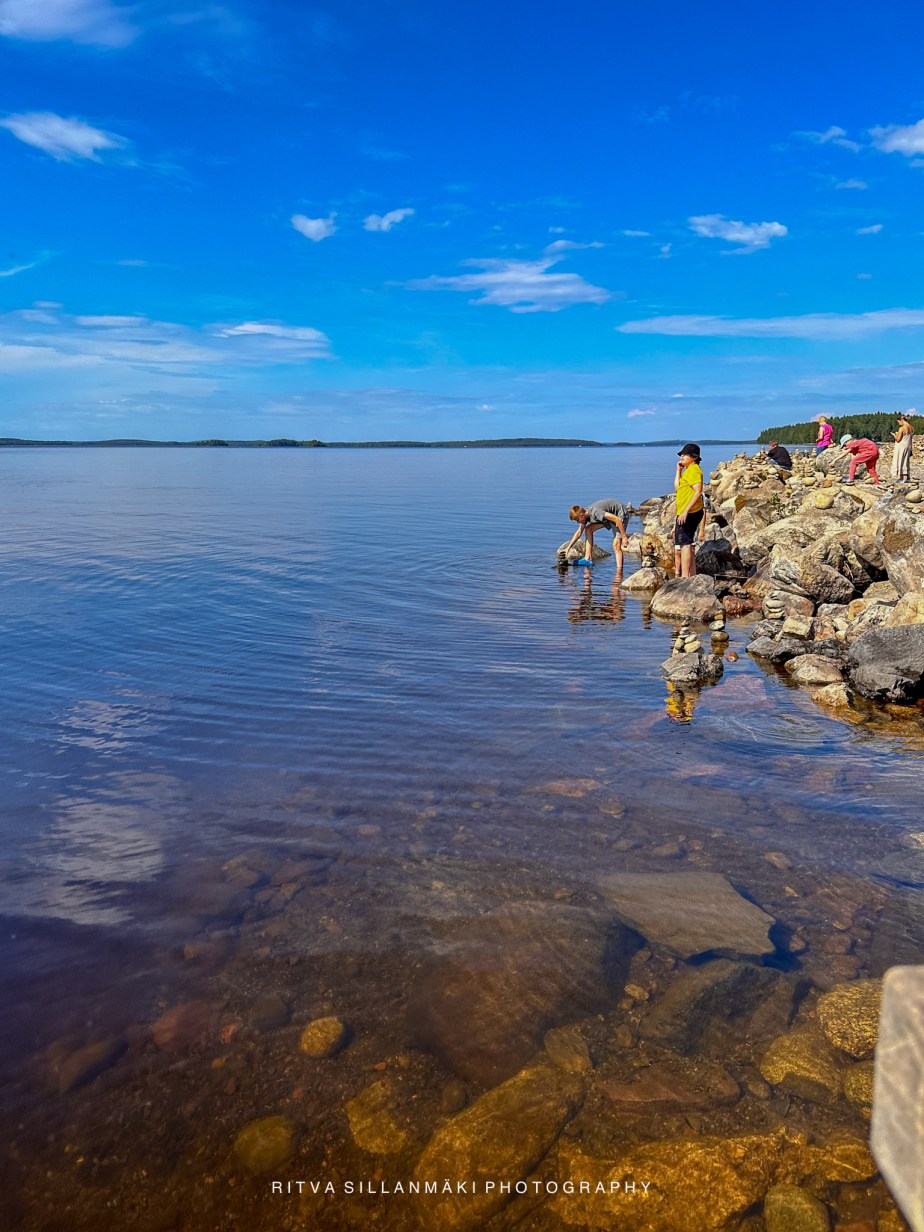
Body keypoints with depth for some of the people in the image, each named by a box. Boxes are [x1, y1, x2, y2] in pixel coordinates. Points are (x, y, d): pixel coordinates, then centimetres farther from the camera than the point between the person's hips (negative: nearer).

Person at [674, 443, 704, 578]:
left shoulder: (694, 470, -12)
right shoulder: (688, 470, 20)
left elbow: (698, 492, -22)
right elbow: (677, 488, 15)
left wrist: (686, 511, -26)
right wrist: (678, 470, 12)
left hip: (689, 513, -11)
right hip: (687, 513, 11)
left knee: (685, 544, -13)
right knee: (687, 545, 15)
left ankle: (685, 576, -16)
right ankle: (692, 576, 20)